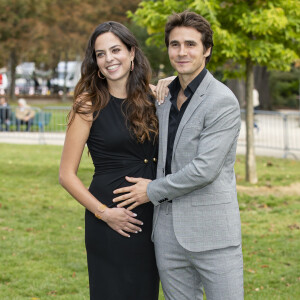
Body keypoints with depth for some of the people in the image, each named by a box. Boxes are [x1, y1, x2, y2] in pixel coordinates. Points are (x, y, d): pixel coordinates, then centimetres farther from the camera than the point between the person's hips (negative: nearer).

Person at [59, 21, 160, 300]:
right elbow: (67, 174, -7)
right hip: (111, 223, -5)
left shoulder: (150, 97, 6)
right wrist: (104, 213, -14)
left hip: (150, 219, 5)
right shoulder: (90, 104, -7)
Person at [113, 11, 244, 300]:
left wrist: (153, 190, -8)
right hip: (167, 227, 7)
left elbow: (205, 168, -18)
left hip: (210, 231, -7)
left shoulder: (223, 101, -12)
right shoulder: (165, 94, 13)